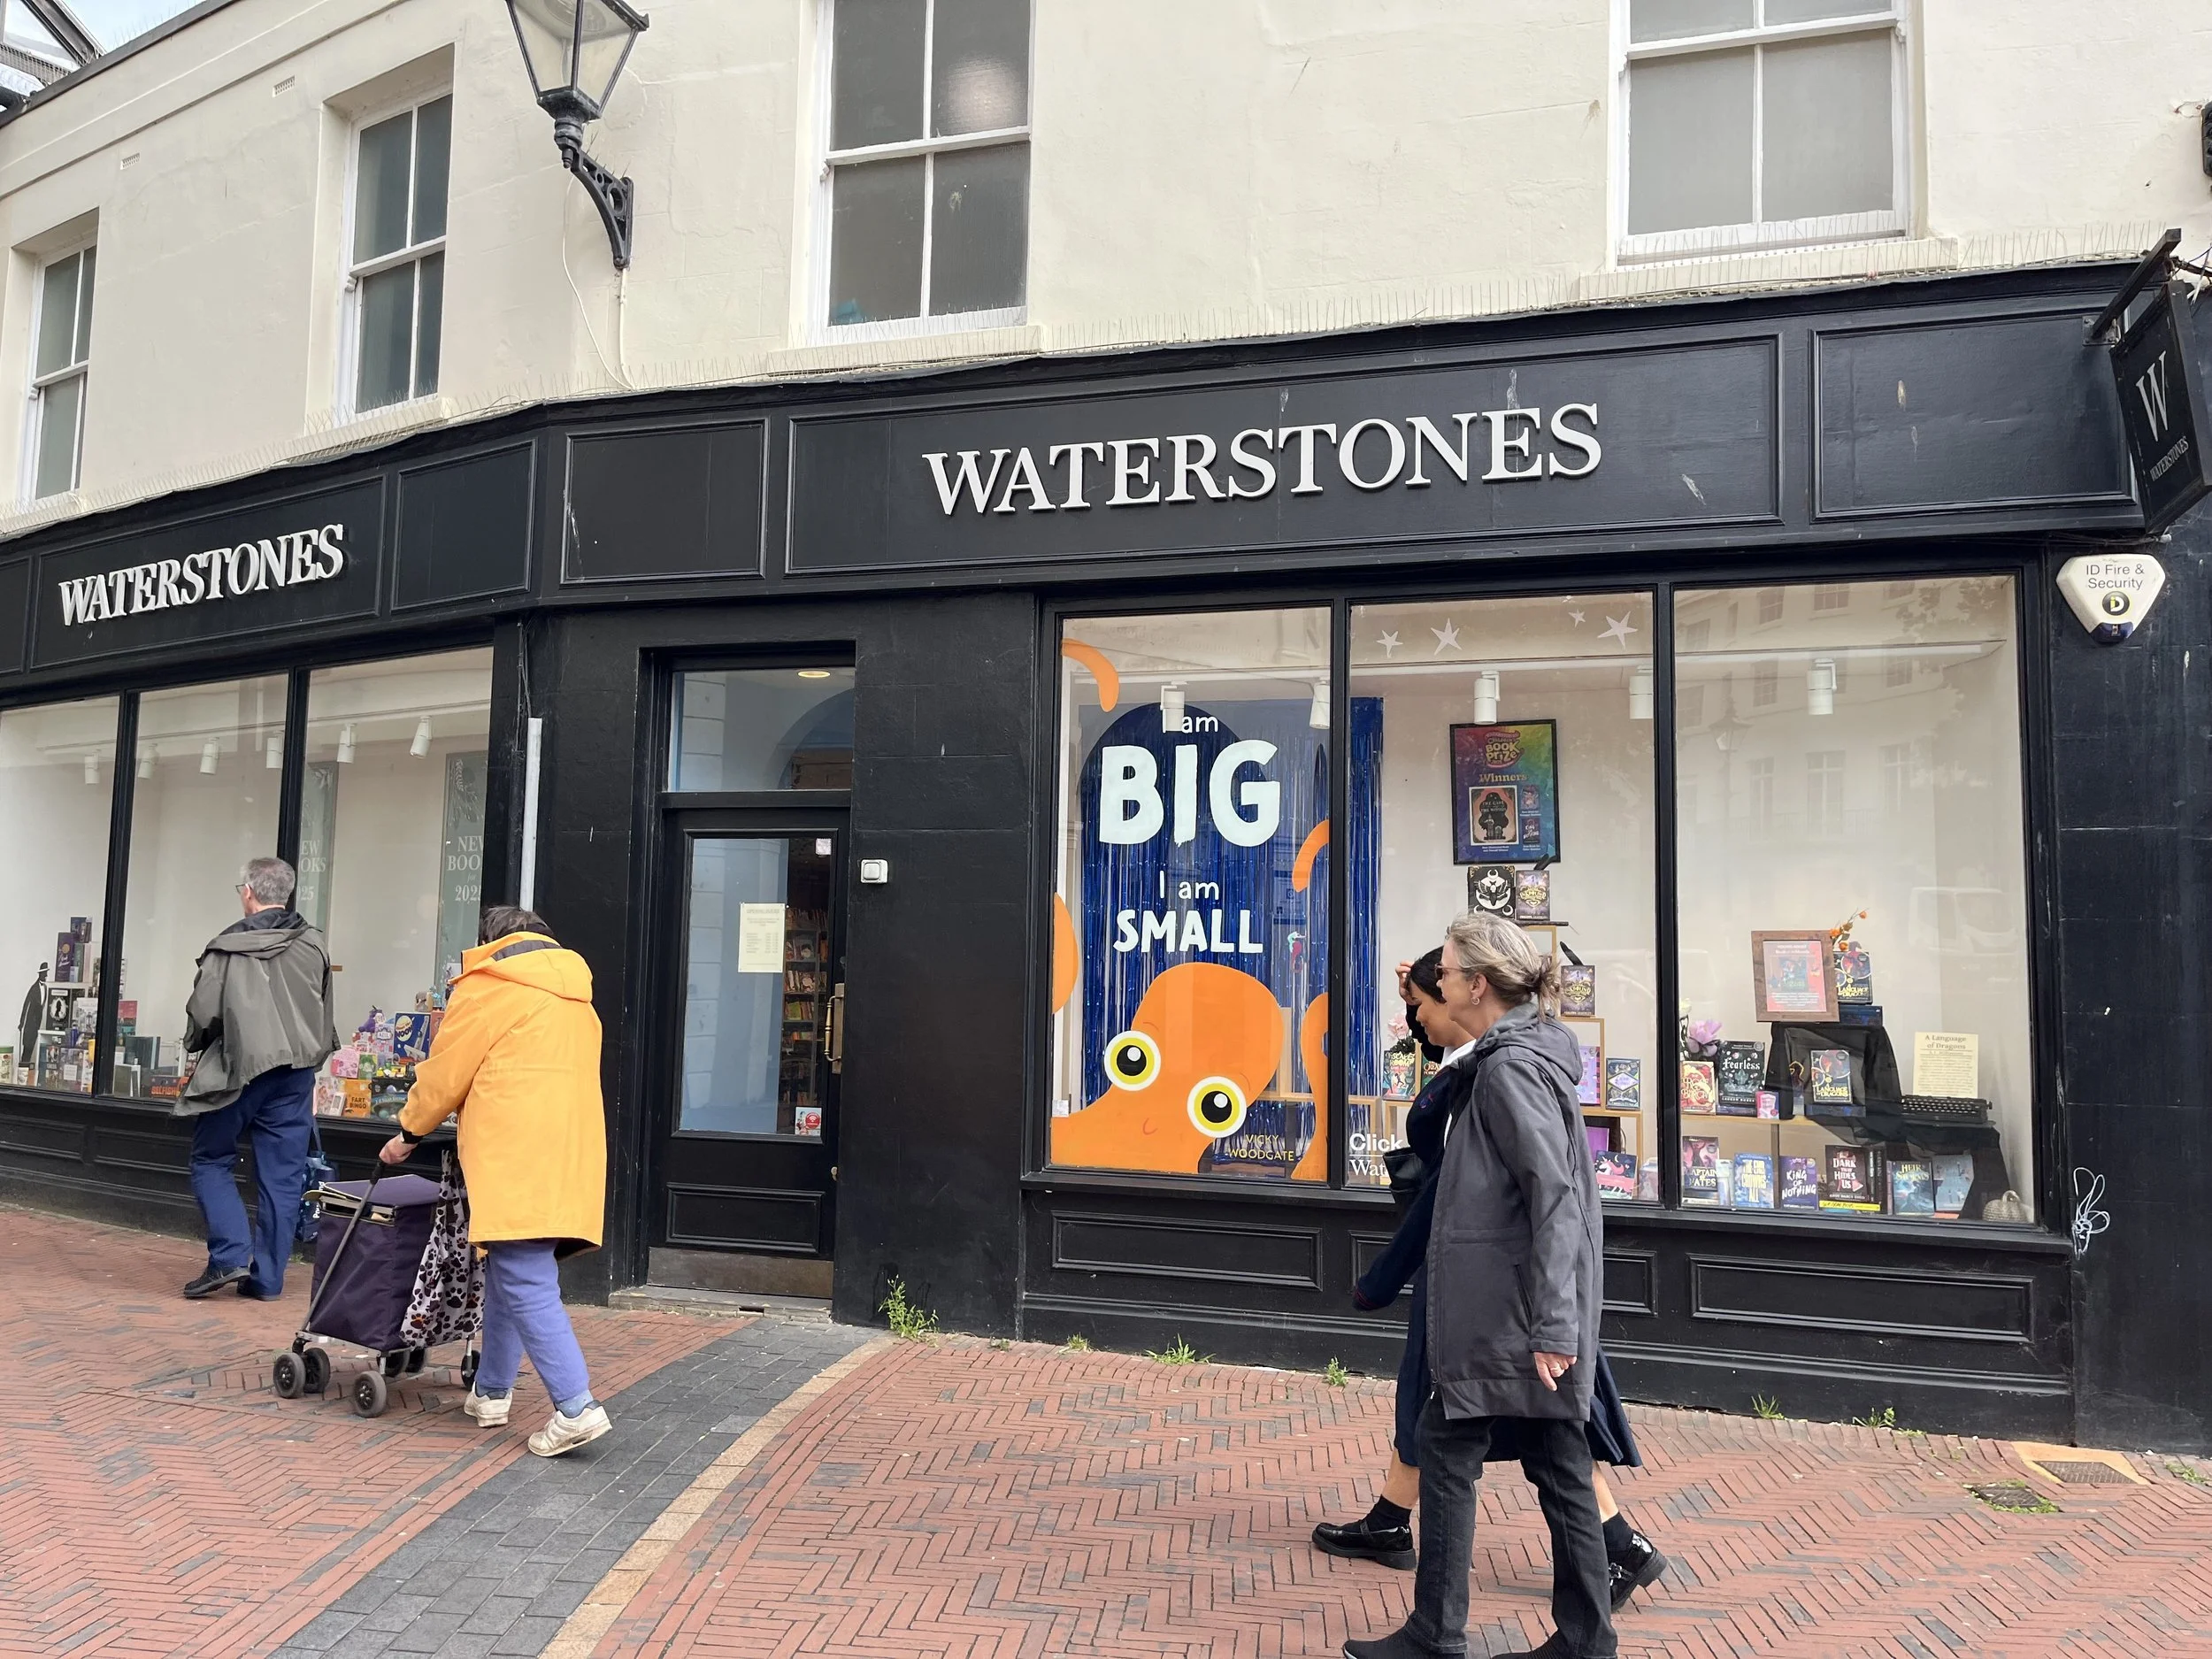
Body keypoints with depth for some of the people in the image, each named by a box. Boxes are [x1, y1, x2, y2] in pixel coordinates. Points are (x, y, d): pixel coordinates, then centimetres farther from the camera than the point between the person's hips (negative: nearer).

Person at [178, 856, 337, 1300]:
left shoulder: (229, 947, -10)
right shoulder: (314, 945, 2)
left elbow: (203, 1014, -7)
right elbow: (326, 1016, 10)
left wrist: (195, 1048, 14)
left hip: (240, 1071, -3)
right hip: (296, 1076, 4)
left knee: (211, 1161, 14)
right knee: (281, 1175, 7)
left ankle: (230, 1256, 1)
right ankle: (267, 1277, 11)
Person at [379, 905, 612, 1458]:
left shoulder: (490, 983, 0)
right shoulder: (573, 992, 21)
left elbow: (445, 1071, 3)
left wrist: (410, 1132, 18)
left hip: (516, 1157, -8)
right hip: (569, 1154, 8)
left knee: (524, 1283, -9)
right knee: (510, 1271, 19)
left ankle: (575, 1406, -16)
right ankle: (492, 1391, 27)